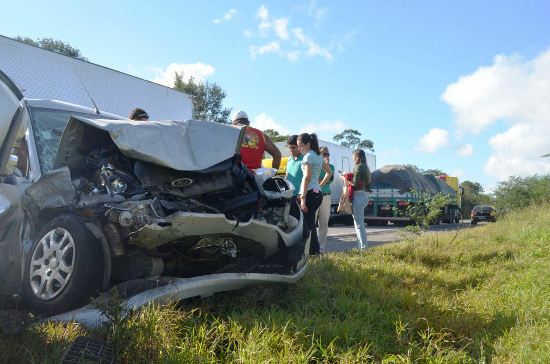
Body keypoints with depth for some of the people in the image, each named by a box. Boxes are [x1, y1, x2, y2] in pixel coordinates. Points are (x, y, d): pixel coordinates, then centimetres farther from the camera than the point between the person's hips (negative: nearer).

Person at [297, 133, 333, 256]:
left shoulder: (308, 156, -7)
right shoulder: (318, 156, 19)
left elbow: (307, 178, -15)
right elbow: (329, 172, 28)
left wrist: (303, 197, -17)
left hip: (310, 193, -9)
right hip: (318, 193, 9)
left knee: (305, 225, -10)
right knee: (311, 224, 12)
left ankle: (309, 252, -12)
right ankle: (315, 251, 14)